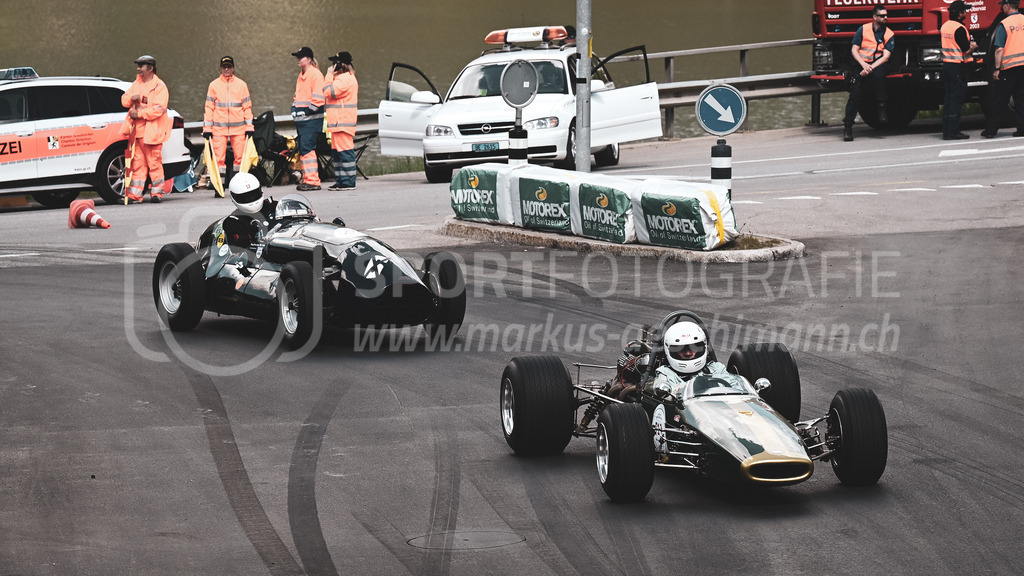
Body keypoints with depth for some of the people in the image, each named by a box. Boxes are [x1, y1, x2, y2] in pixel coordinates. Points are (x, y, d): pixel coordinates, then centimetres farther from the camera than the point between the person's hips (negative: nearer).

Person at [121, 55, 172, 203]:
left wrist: (139, 114, -15)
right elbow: (124, 100, 16)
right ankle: (134, 194, 7)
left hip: (151, 133, -6)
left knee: (154, 163, -3)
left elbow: (158, 109, -16)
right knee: (137, 163, 6)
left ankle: (157, 192, 5)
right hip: (136, 131, 6)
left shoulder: (159, 86, -6)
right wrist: (131, 98, -6)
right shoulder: (137, 83, 17)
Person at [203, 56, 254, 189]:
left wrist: (249, 127, 4)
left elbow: (247, 107, 10)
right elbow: (209, 107, 8)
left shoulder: (241, 85, 8)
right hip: (219, 128, -1)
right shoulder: (214, 85, 7)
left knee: (240, 157, -1)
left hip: (238, 128, 1)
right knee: (218, 157, -6)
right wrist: (207, 128, 2)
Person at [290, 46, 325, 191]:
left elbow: (318, 97, -15)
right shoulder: (301, 76, 19)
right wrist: (294, 108, 14)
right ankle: (307, 179, 12)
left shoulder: (315, 74, -9)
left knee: (307, 148, -14)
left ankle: (312, 180, -14)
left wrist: (307, 111, -16)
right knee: (302, 149, 8)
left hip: (312, 118, -9)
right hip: (301, 119, 9)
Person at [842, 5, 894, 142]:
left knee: (879, 74, -37)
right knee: (855, 92, -16)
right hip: (861, 64, 1)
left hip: (878, 64, -1)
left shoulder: (889, 34, 4)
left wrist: (871, 68, -18)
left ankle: (882, 108, -28)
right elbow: (854, 50, 3)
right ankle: (847, 126, -12)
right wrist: (863, 64, -14)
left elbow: (885, 56, -5)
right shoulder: (863, 30, 4)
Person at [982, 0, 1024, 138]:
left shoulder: (1004, 24, -10)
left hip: (1009, 66, -4)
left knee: (1000, 100, 3)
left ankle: (991, 130, 8)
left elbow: (999, 49, -13)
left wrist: (997, 69, -9)